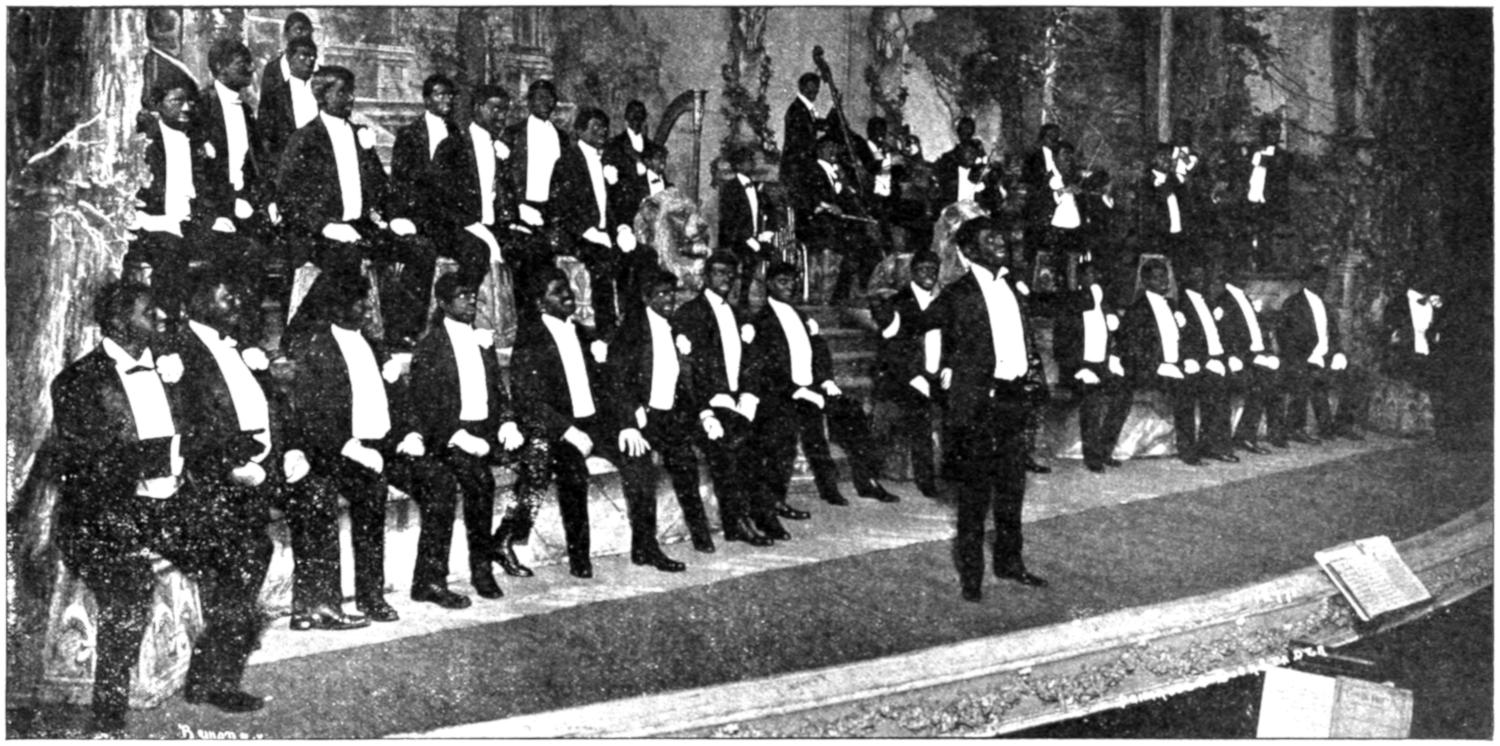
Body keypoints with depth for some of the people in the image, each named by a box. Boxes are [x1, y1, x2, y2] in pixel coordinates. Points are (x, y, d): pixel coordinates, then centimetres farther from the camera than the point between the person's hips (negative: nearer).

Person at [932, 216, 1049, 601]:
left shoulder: (1013, 286, 15)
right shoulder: (958, 295, -6)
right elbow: (952, 353, -8)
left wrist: (1032, 367, 10)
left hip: (1014, 396, 7)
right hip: (978, 400, -7)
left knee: (1013, 484, 14)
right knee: (975, 489, -2)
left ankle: (1009, 560, 26)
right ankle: (971, 573, 5)